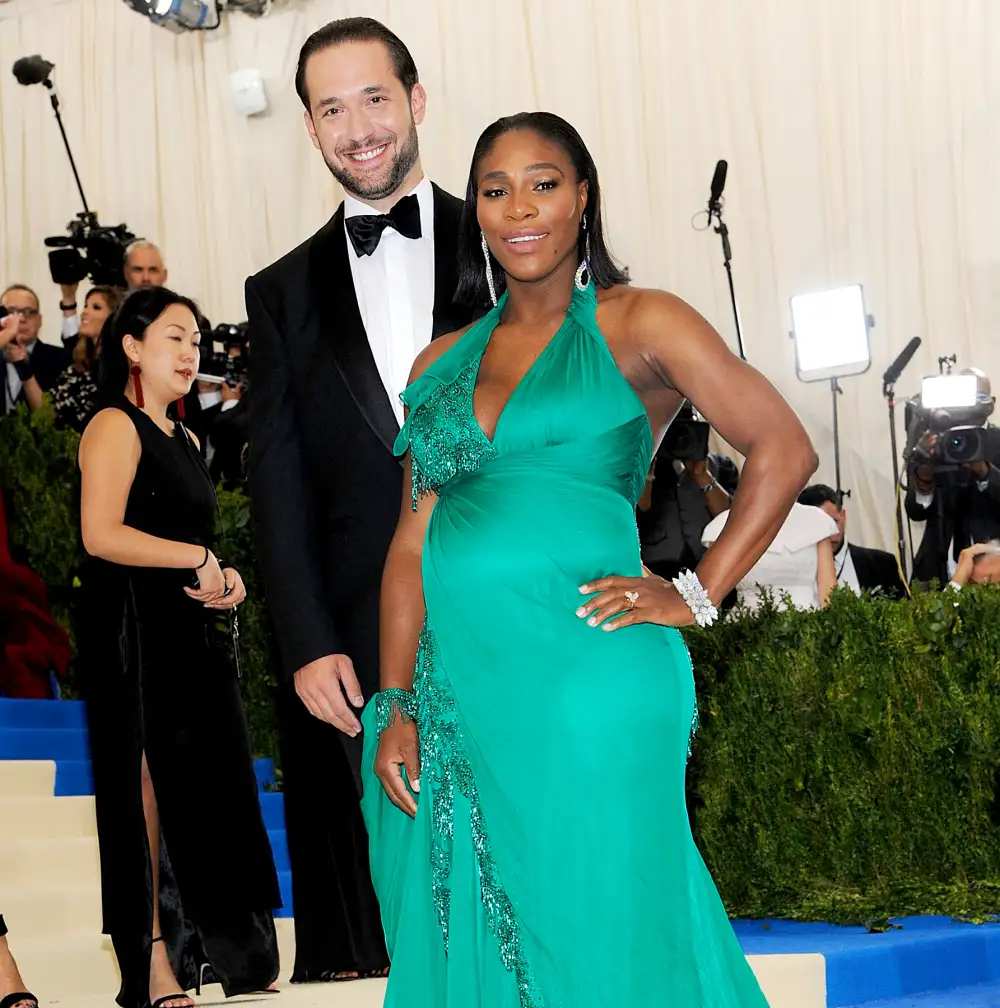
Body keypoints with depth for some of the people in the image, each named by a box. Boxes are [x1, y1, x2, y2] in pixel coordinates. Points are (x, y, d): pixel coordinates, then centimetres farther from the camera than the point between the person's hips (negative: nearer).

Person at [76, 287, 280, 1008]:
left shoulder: (184, 440, 20)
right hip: (138, 636, -8)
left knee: (208, 792, 6)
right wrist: (198, 559, -14)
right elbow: (101, 535, -18)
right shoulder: (115, 427, -6)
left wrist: (221, 584, 8)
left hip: (195, 637, 8)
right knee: (149, 789, -6)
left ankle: (210, 949, 11)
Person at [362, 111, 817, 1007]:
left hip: (584, 675, -5)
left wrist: (698, 596, -6)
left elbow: (784, 449, -2)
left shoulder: (637, 326, 2)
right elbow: (412, 545, 12)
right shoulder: (442, 364, 15)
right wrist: (395, 707, 4)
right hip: (458, 689, 5)